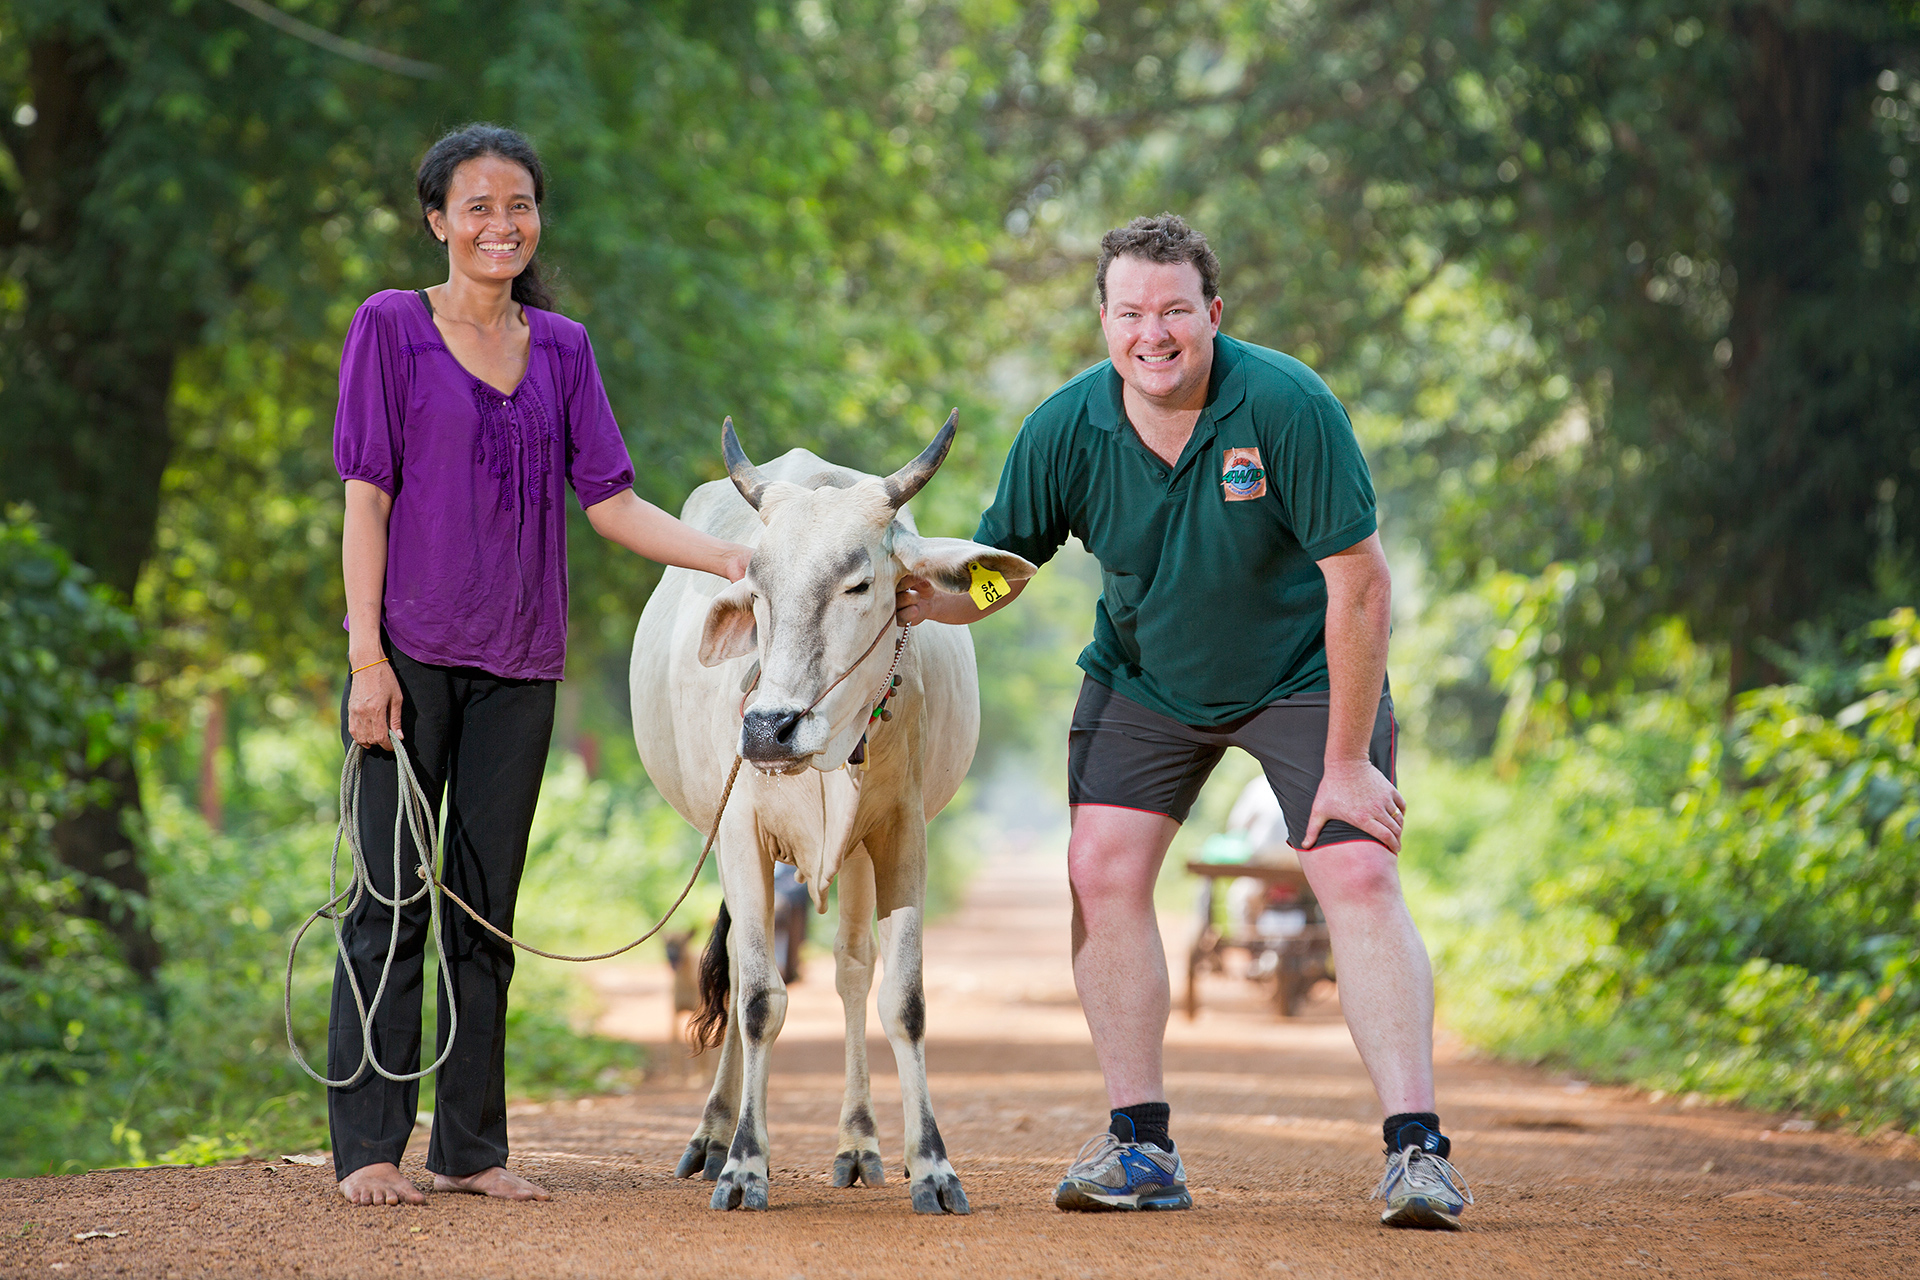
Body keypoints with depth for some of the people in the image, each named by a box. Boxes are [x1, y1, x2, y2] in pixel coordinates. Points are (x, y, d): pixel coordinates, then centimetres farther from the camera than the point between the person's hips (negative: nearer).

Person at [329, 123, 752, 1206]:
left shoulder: (562, 347, 11)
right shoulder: (392, 327, 0)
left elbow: (610, 500, 9)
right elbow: (366, 495, -4)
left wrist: (734, 558, -4)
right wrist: (367, 653, -10)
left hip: (518, 666, 4)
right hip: (411, 651, -4)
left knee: (487, 908, 7)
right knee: (393, 898, -3)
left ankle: (472, 1147, 12)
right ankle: (369, 1147, 3)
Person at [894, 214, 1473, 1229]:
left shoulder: (1287, 405, -28)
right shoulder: (1067, 429, -17)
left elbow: (1359, 579, -25)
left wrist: (1349, 763, -24)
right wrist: (927, 596, -31)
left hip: (1303, 676, -3)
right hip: (1144, 678, 3)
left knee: (1359, 875, -16)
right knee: (1102, 869, -10)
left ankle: (1416, 1148, -15)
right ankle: (1140, 1146, -1)